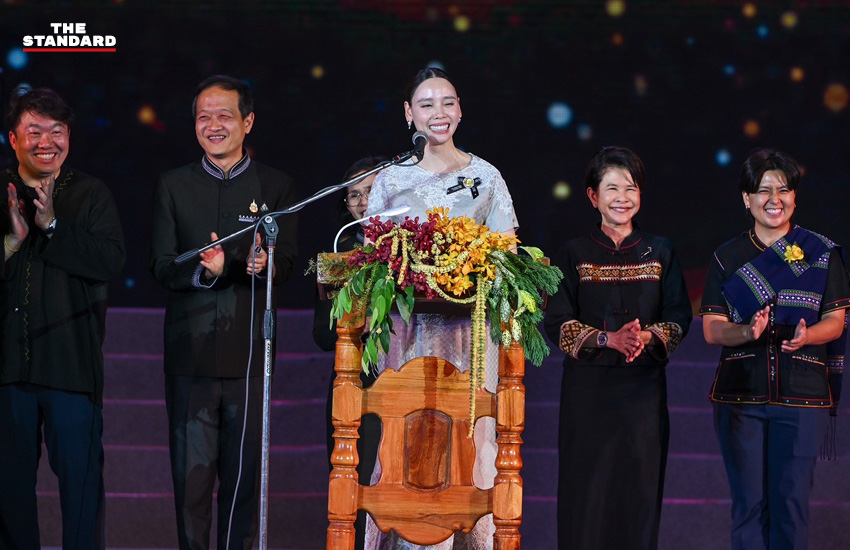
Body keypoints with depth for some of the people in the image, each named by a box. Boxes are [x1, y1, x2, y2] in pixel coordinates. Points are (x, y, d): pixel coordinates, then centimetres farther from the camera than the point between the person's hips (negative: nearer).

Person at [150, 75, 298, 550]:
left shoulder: (276, 187, 7)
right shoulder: (174, 186, 10)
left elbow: (286, 263, 0)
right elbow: (162, 265, 4)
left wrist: (262, 264, -24)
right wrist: (202, 271, -17)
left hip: (248, 350, 0)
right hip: (191, 348, 1)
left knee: (244, 470, 3)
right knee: (191, 469, -1)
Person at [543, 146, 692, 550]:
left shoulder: (660, 252, 8)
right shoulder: (575, 255, 4)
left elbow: (679, 319, 5)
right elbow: (557, 323, -2)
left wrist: (646, 337, -16)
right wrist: (609, 339, -18)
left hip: (644, 385, 1)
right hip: (588, 386, -1)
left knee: (639, 485, -1)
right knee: (587, 490, -2)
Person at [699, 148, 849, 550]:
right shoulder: (727, 258, 8)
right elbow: (712, 329, 1)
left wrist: (806, 335, -20)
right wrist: (749, 332, -20)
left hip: (802, 395, -1)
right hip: (740, 394, 1)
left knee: (791, 500, -3)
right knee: (748, 501, 2)